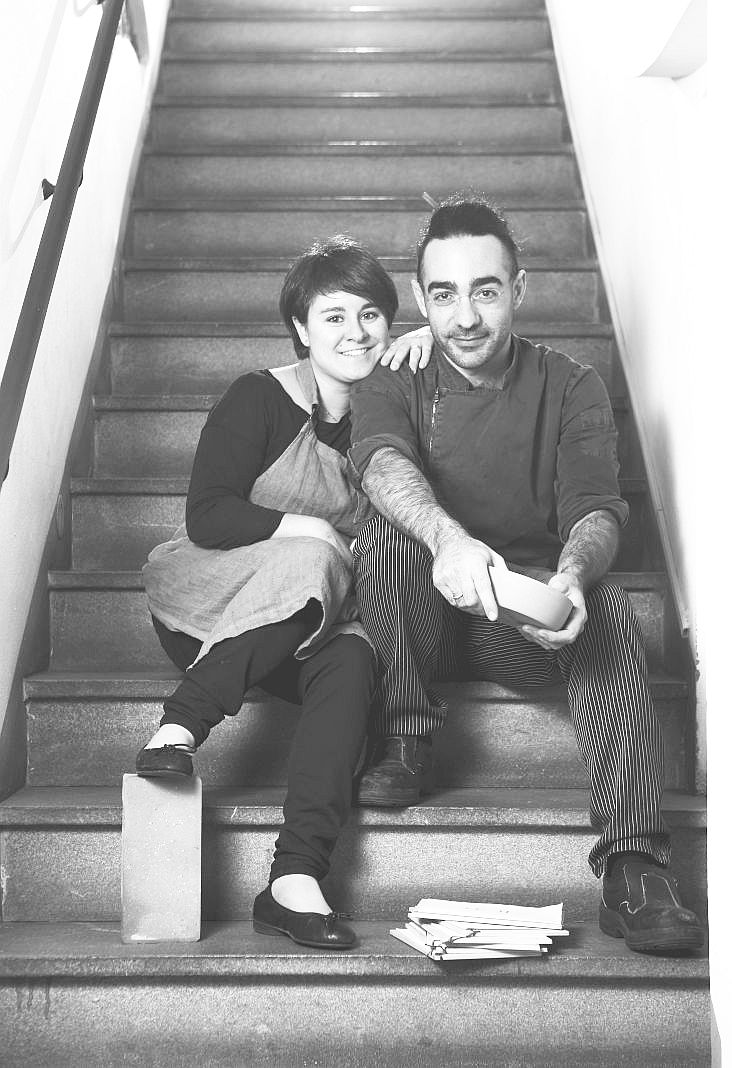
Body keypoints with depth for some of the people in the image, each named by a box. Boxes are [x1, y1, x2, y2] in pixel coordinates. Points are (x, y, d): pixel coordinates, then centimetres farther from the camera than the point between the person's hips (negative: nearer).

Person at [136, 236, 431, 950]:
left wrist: (426, 353, -5)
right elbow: (207, 520, -13)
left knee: (352, 661, -31)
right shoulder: (259, 399, -6)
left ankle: (295, 881, -40)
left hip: (308, 621, 4)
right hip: (205, 605, -4)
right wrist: (308, 530, -23)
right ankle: (180, 727, -33)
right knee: (307, 564, -34)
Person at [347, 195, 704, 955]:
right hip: (421, 621, 0)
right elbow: (380, 459, -23)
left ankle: (633, 867, -36)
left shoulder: (569, 388, 4)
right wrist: (449, 538, -46)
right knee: (387, 534, -29)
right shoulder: (393, 385, 2)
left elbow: (595, 509, -12)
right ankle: (403, 744, -15)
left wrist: (570, 573, -38)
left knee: (608, 608, -31)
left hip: (528, 626, 0)